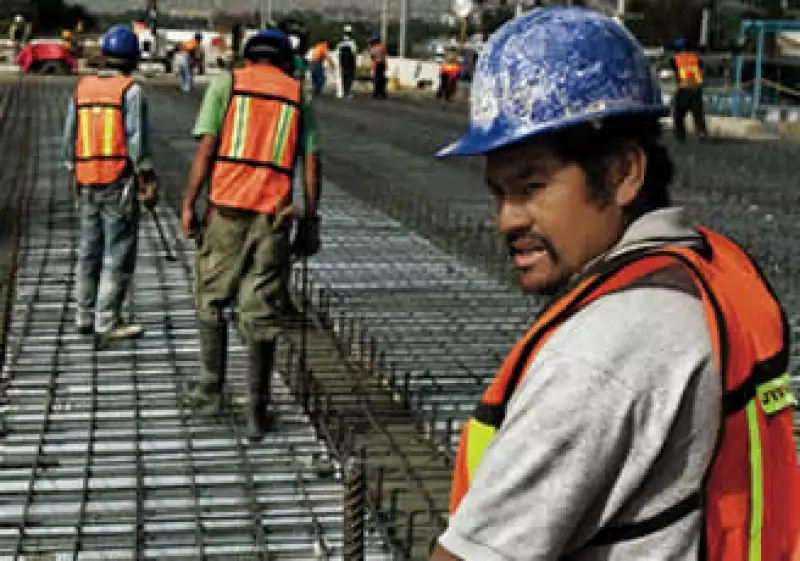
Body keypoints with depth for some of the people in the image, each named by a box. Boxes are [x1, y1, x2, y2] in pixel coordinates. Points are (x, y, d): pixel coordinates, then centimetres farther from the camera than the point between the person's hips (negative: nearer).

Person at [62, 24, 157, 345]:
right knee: (119, 255, -2)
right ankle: (107, 323, -4)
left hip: (87, 182, 6)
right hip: (120, 181, -6)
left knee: (90, 251, 15)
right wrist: (149, 182, -8)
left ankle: (85, 316, 21)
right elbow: (137, 140, -14)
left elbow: (69, 139, 10)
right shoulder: (131, 91, -8)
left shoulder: (82, 89, 8)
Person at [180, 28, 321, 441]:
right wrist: (309, 222, 9)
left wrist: (188, 204, -1)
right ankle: (257, 412, 7)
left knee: (212, 301, 17)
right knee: (261, 314, 5)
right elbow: (311, 165, 6)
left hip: (227, 209, -1)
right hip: (274, 215, 1)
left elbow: (207, 148, -4)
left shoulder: (226, 84, 6)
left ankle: (211, 390, 20)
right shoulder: (297, 96, 12)